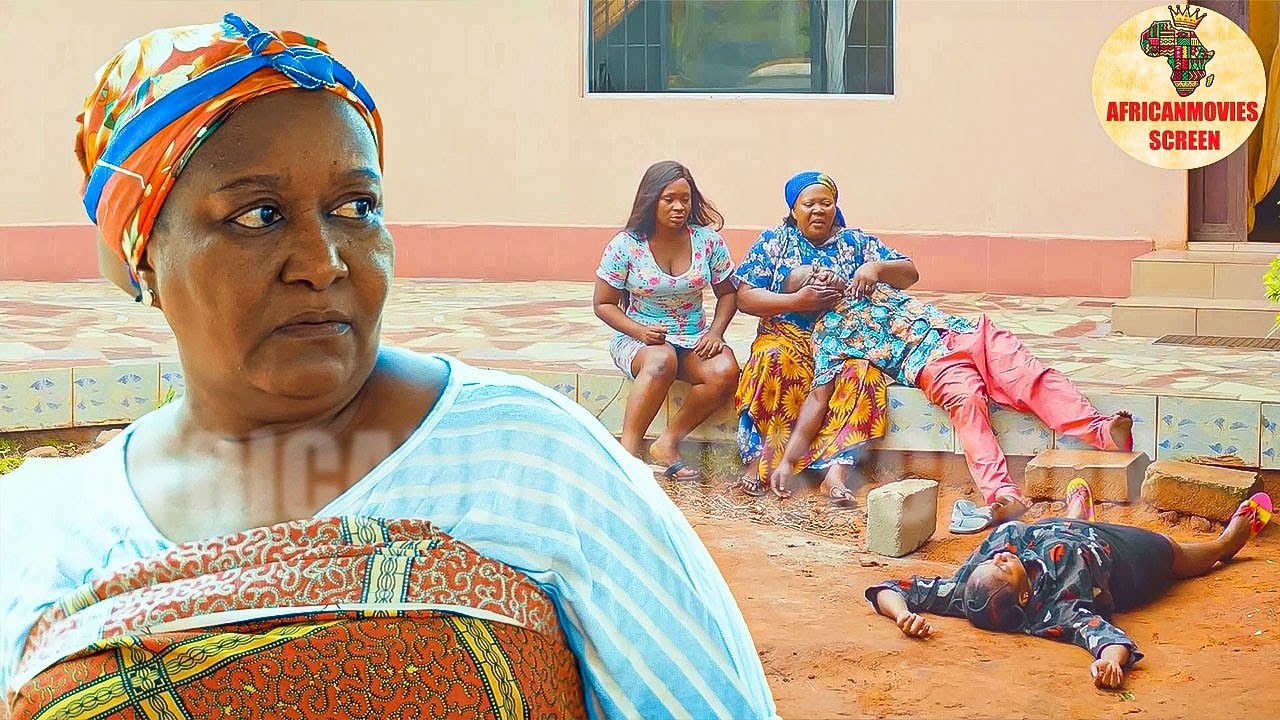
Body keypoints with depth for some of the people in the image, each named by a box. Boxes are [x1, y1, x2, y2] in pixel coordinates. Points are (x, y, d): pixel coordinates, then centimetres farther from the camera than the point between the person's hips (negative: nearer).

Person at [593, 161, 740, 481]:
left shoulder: (708, 240, -1)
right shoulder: (625, 246, -7)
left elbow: (727, 293, 9)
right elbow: (603, 304, -2)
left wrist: (715, 333, -9)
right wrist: (640, 332, -19)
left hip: (693, 339, 3)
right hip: (638, 338, -3)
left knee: (725, 371, -30)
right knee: (662, 360, -39)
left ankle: (668, 442, -17)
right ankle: (627, 451, -36)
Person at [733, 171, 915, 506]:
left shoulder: (856, 242, 13)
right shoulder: (774, 241, 9)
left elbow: (910, 274, 8)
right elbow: (744, 297, -2)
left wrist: (877, 267, -14)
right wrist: (797, 301, -16)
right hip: (787, 336, -1)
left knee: (862, 372, -33)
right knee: (773, 360, -37)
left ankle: (836, 470, -42)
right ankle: (760, 459, -33)